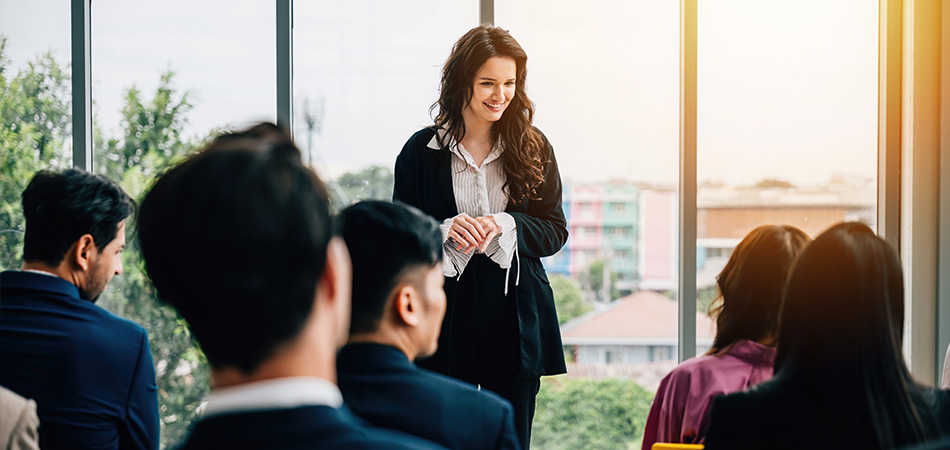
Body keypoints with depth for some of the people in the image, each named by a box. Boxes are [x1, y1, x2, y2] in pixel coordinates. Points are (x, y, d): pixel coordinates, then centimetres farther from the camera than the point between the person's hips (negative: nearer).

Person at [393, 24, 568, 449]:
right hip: (446, 314, -1)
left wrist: (506, 226, -14)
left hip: (515, 314, 1)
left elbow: (555, 230, 5)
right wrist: (445, 232, -17)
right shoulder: (421, 150, 1)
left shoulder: (534, 149, 5)